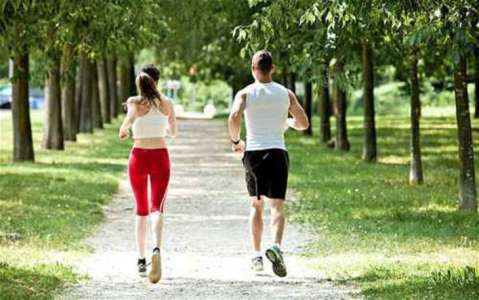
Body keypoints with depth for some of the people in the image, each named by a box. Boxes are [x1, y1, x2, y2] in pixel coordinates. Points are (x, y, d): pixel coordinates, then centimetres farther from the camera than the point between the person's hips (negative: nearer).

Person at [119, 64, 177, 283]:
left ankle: (141, 260, 17)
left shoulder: (135, 103, -4)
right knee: (156, 208, -9)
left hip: (139, 156, 0)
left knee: (141, 210, 15)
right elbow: (173, 132, 13)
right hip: (160, 157, 0)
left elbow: (129, 120, -24)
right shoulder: (167, 104, 2)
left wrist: (124, 130, -3)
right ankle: (156, 248, -36)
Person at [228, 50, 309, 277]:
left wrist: (235, 141, -1)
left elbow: (234, 118, -17)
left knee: (256, 205, 16)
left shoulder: (245, 93, 0)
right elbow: (304, 124, 8)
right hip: (277, 152, 0)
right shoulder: (286, 94, 6)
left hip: (253, 153, 0)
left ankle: (256, 255, 13)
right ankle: (276, 246, -30)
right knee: (277, 206, -4)